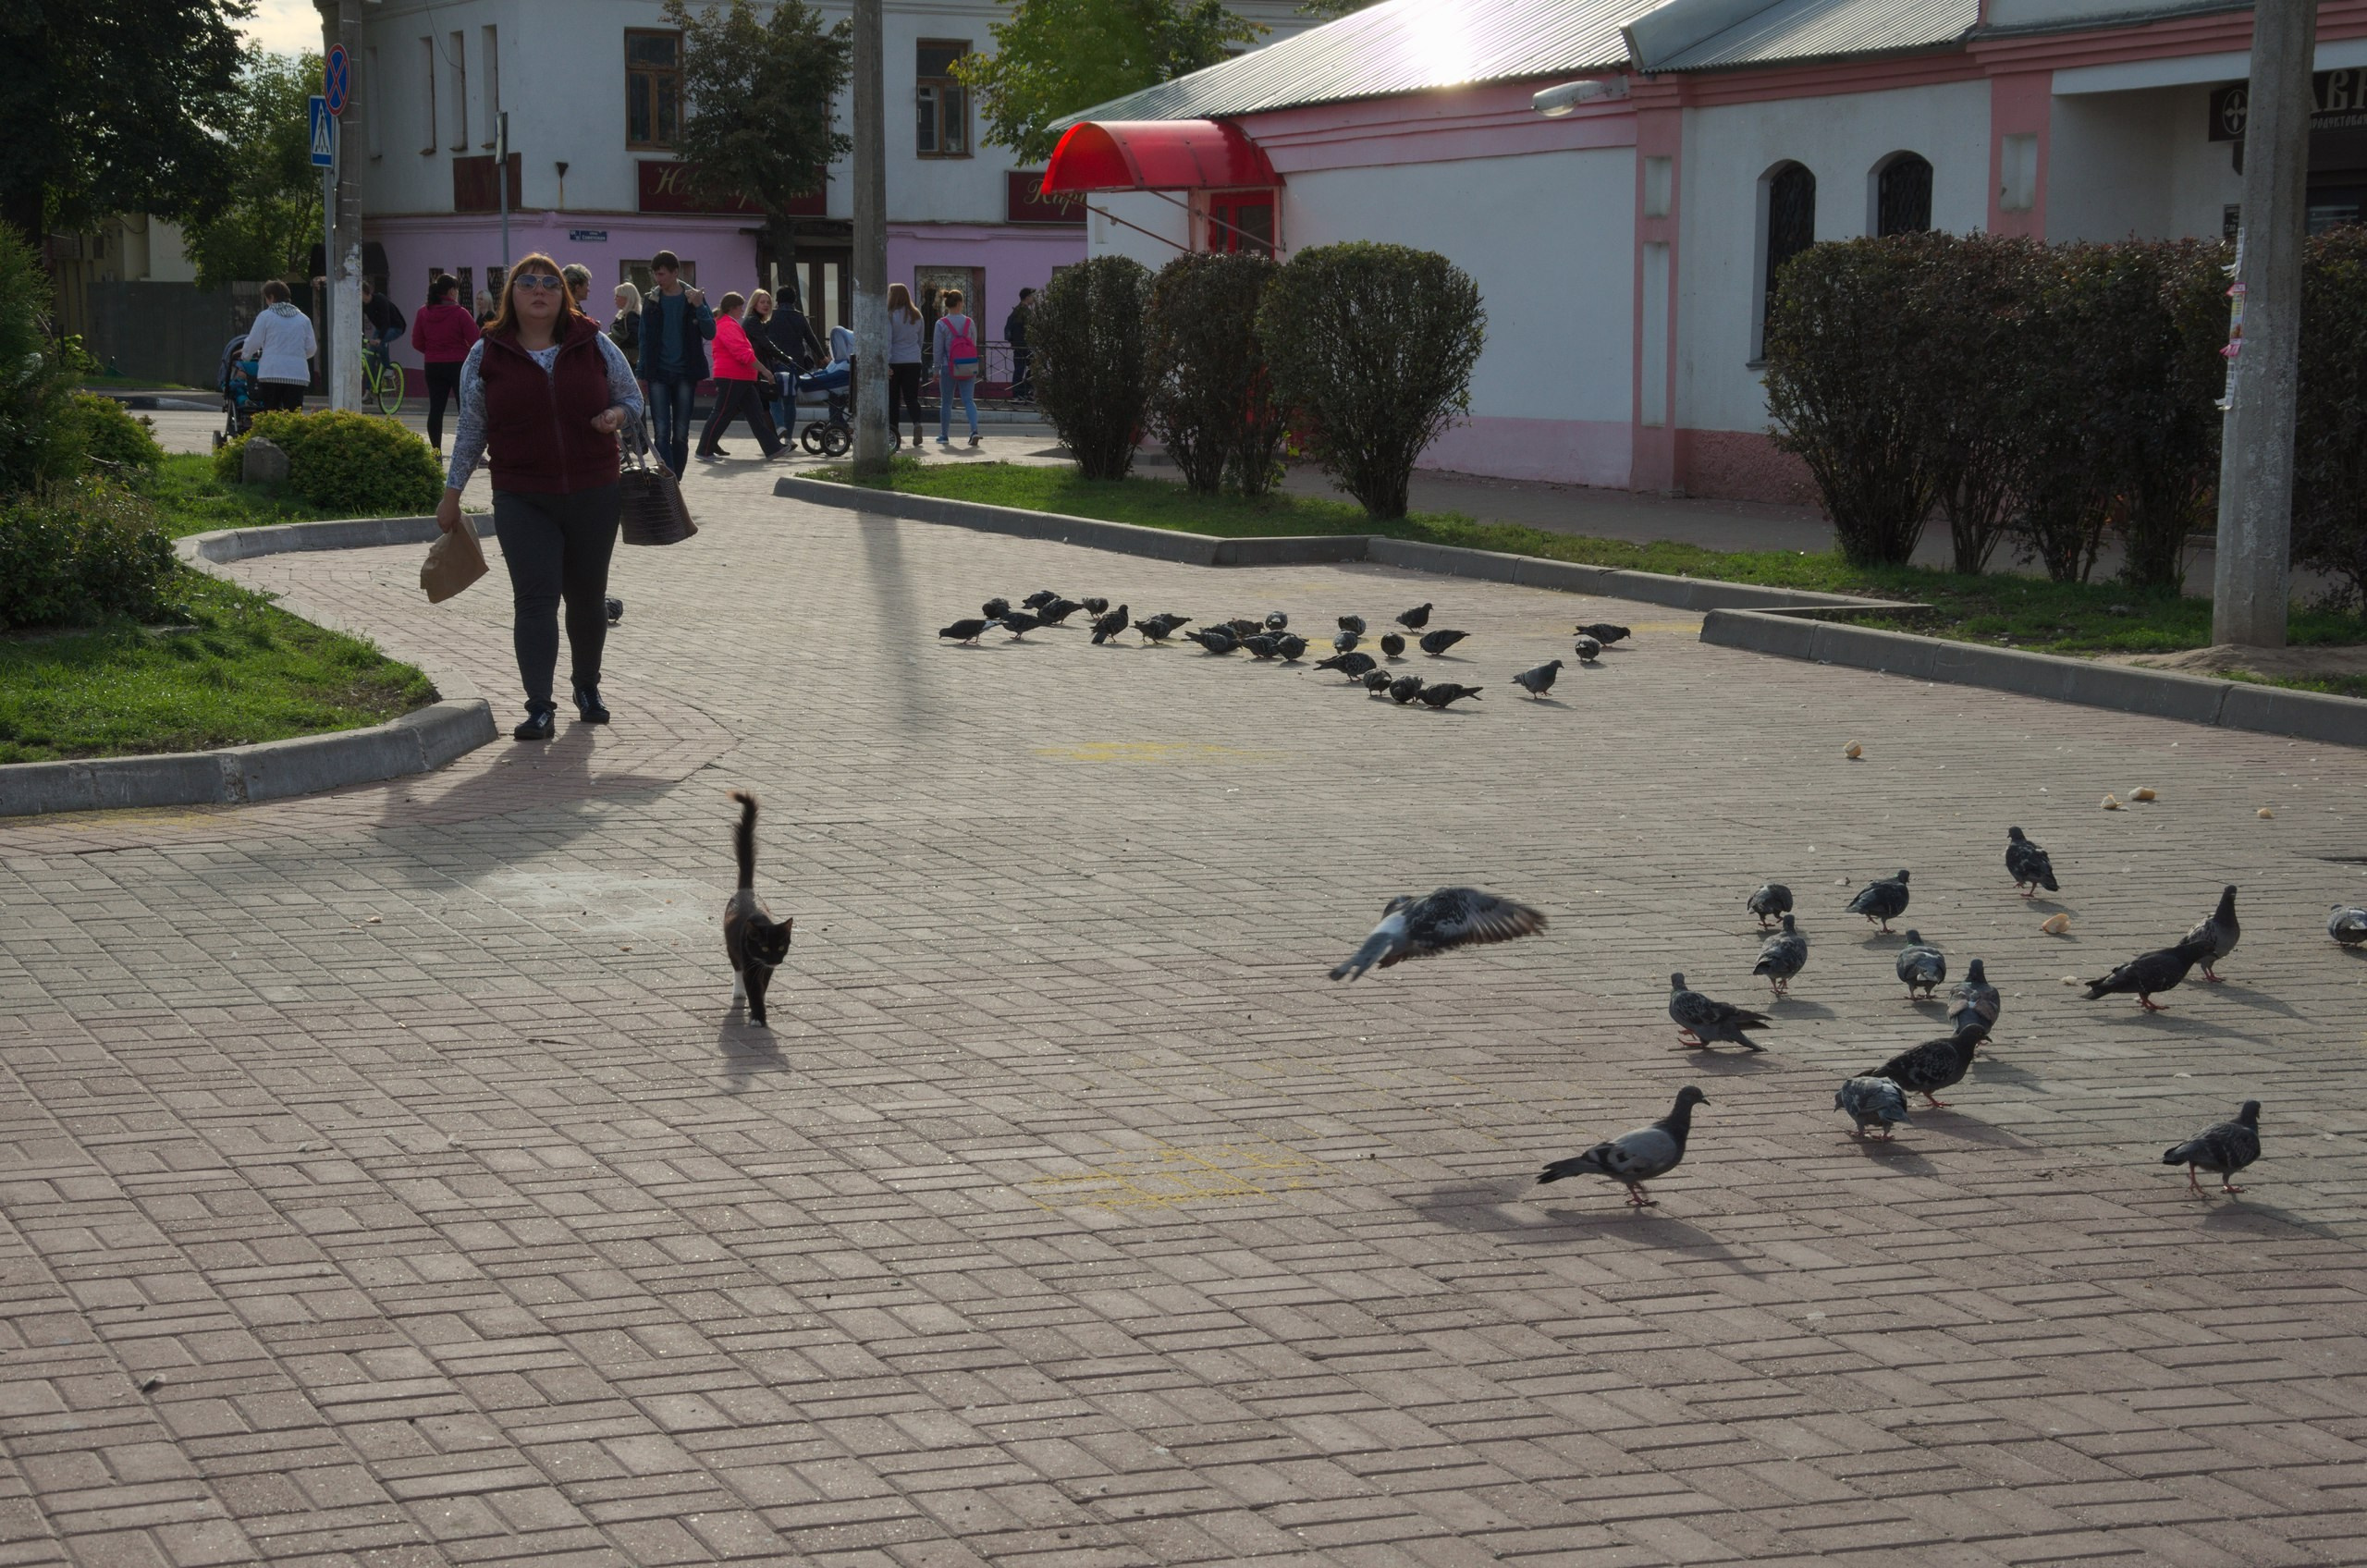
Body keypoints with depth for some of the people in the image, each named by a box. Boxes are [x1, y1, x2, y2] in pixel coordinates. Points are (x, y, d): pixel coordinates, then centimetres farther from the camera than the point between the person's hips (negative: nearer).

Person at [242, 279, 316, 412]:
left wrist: (245, 358, 21)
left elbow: (253, 342, 2)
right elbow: (311, 348, 13)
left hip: (272, 372, -2)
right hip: (298, 374, 2)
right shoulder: (303, 319, 11)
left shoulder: (265, 316, 1)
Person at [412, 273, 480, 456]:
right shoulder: (459, 313, -12)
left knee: (436, 410, 7)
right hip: (458, 365, -4)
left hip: (433, 366, 4)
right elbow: (476, 341, -12)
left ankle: (436, 453, 5)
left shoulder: (423, 312, 1)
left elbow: (417, 342, 3)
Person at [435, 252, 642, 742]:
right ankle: (539, 708, -11)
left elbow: (633, 397, 12)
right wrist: (452, 493, 8)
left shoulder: (595, 344, 3)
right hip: (522, 502, -1)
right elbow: (471, 429, 8)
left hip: (594, 495, 2)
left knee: (588, 596, 11)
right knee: (535, 598, -11)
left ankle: (588, 687, 33)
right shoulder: (486, 356, 2)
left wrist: (618, 415, -11)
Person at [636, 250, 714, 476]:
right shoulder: (651, 301, 5)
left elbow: (710, 333, -6)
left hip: (685, 373, 0)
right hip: (658, 374, 0)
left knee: (681, 434, 6)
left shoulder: (693, 298, 1)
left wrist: (699, 307, -20)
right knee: (661, 433, -9)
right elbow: (644, 339, 8)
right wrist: (641, 374, 5)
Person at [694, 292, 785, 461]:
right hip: (731, 378, -11)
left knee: (756, 413, 7)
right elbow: (743, 352, -23)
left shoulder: (730, 325, 21)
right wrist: (763, 370, -20)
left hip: (740, 379, 11)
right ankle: (704, 450, 2)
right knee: (722, 414, -5)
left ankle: (773, 448, 5)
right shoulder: (728, 326, -15)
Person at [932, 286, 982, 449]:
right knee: (969, 400, 2)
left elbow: (937, 349, -5)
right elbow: (974, 344, 7)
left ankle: (944, 435, 17)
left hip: (949, 368, -2)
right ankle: (974, 430, -18)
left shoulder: (942, 324, -7)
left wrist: (936, 368, 3)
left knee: (946, 402, 10)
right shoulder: (970, 322, 0)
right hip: (968, 368, 2)